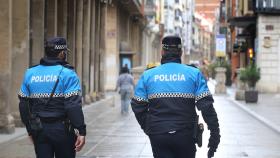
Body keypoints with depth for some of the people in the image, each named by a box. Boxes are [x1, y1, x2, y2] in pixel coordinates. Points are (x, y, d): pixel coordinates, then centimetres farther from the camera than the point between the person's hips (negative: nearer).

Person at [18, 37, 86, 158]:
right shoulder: (67, 74, -10)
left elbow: (24, 105, 10)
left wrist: (30, 130, 18)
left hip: (39, 130, 4)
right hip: (62, 129, -4)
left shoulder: (30, 74, 7)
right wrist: (81, 131, -15)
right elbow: (73, 105, -18)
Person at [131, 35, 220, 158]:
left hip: (158, 135, 1)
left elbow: (137, 106, 2)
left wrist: (147, 128, 15)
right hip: (185, 135, 0)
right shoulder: (194, 73, -1)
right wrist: (214, 132, -6)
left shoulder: (148, 75, 3)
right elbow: (206, 105, -8)